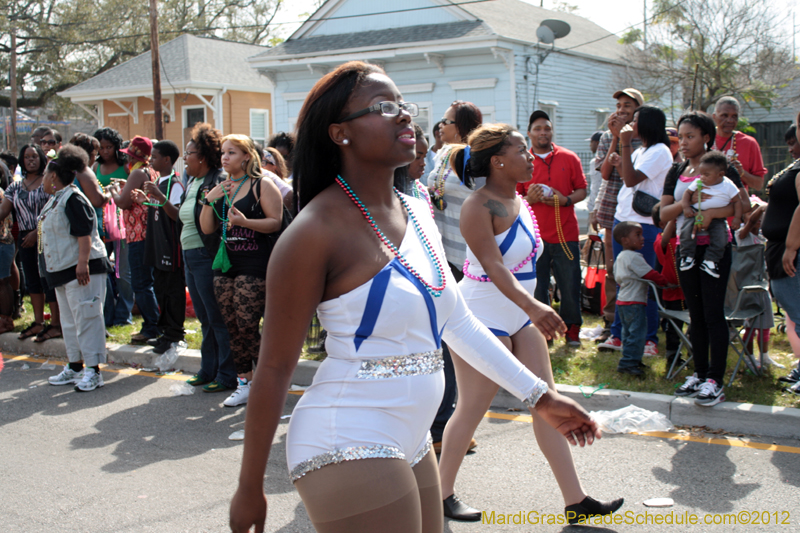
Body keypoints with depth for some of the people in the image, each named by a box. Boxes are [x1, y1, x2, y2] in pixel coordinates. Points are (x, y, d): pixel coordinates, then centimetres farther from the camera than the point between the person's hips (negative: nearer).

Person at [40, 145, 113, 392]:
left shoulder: (72, 198, -14)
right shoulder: (55, 200, 17)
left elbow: (85, 234, -22)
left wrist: (83, 263, -29)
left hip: (81, 269, -11)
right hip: (62, 270, 11)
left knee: (86, 318, -7)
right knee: (69, 320, 16)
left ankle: (93, 371, -4)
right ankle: (75, 366, 26)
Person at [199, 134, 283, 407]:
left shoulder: (262, 185, -2)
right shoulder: (220, 189, 17)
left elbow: (276, 222, -9)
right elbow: (206, 229, 13)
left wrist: (245, 222, -23)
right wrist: (209, 201, -1)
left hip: (254, 264, -7)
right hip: (225, 263, 7)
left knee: (247, 326, -10)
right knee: (233, 328, 7)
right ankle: (244, 384, 17)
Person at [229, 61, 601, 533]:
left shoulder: (417, 212, 7)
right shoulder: (317, 231, -17)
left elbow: (457, 321, 13)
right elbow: (275, 369, -14)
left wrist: (539, 395, 12)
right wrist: (250, 490, -8)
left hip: (411, 443, 8)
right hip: (349, 449, -8)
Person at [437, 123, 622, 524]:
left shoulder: (519, 200, 8)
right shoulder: (478, 207, -18)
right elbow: (494, 267, -28)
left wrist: (535, 311, 21)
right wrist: (533, 307, -39)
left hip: (520, 316, 9)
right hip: (480, 318, -8)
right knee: (473, 408, 1)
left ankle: (575, 500, 12)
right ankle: (443, 494, 20)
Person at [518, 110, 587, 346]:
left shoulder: (569, 158, 6)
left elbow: (582, 190, 7)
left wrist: (566, 200, -12)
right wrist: (529, 198, -16)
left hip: (565, 233, 0)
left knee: (570, 284, 3)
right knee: (537, 286, 2)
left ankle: (572, 329, 21)